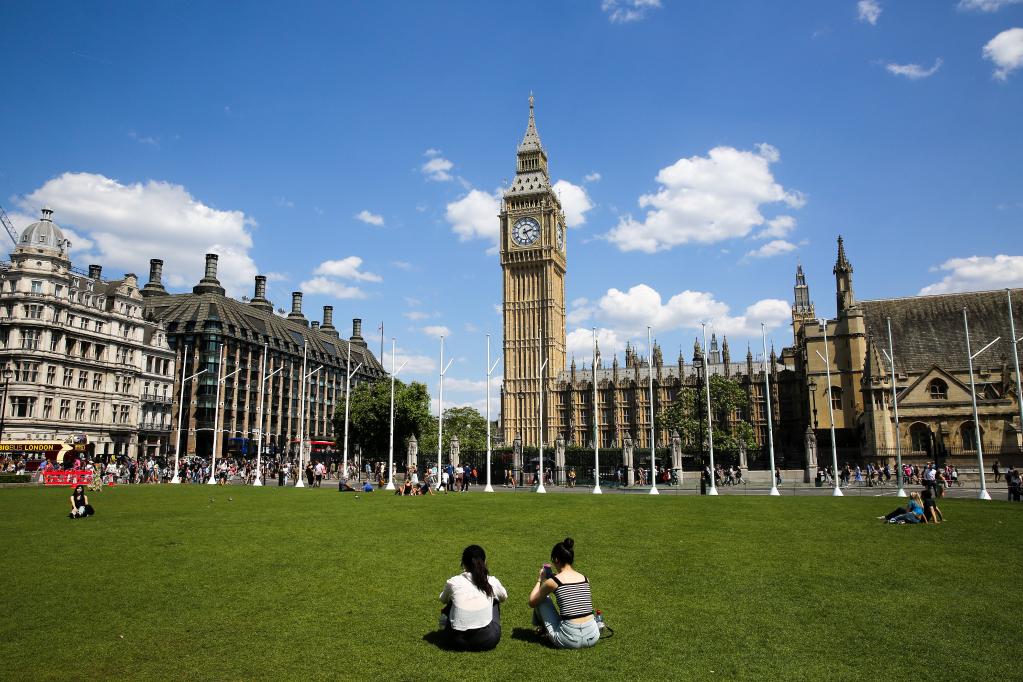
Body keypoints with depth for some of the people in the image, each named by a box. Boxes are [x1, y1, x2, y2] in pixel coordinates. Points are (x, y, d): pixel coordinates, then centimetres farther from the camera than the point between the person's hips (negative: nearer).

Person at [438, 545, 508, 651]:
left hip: (457, 642, 1)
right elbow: (504, 597, 25)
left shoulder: (453, 582, -1)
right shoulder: (492, 582, 0)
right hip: (487, 642, -1)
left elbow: (443, 600, 22)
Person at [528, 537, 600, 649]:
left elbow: (532, 602, 8)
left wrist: (540, 580, 22)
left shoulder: (552, 581, -6)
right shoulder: (584, 578, 6)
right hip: (592, 638, 4)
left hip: (569, 640, -4)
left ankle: (543, 628, 40)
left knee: (541, 598, 15)